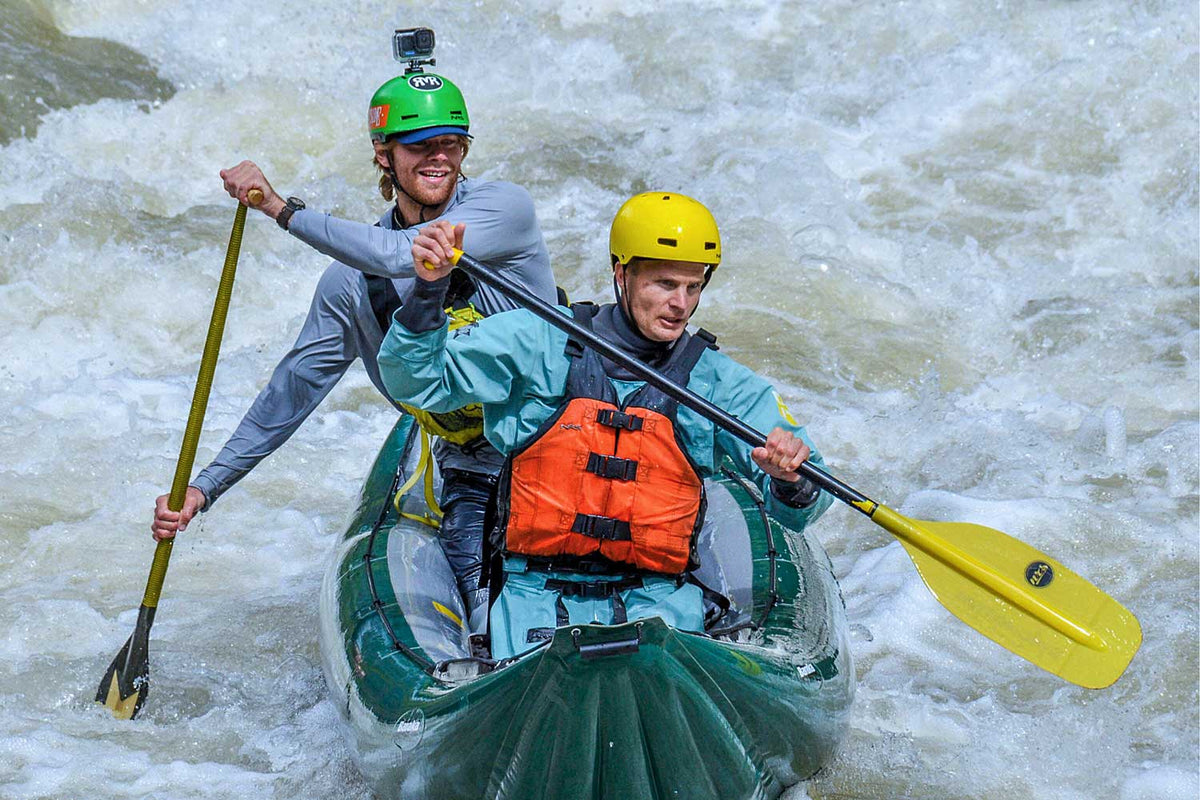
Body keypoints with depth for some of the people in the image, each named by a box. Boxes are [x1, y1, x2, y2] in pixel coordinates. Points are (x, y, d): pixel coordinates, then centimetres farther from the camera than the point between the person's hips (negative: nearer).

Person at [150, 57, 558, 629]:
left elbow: (398, 256, -23)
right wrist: (203, 487, 6)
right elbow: (293, 390, 11)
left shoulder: (503, 207, -7)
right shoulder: (350, 282, 5)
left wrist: (282, 209, -18)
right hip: (473, 482, 2)